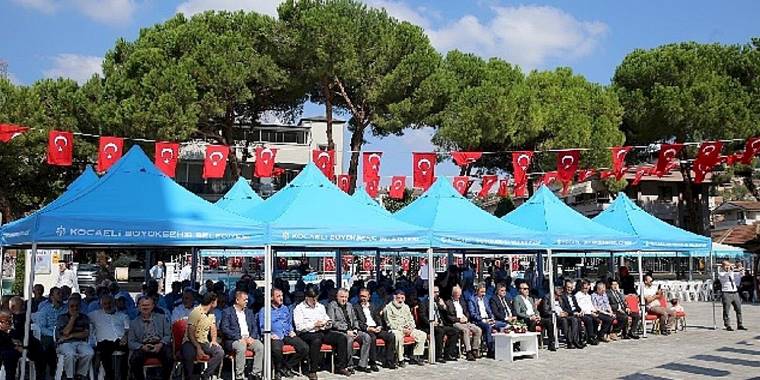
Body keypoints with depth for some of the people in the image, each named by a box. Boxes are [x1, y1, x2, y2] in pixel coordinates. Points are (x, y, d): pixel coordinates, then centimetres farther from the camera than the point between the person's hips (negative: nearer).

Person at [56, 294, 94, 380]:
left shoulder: (84, 318, 17)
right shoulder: (62, 317, 10)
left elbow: (86, 333, 4)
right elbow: (66, 332, -5)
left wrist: (71, 335, -7)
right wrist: (73, 317, -2)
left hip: (81, 342, 2)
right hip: (66, 343, -2)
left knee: (90, 353, -31)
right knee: (70, 354, -38)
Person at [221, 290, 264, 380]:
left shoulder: (249, 311, 19)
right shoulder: (227, 312, 1)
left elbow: (254, 326, 15)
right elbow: (225, 329, -9)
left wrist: (252, 337, -7)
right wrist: (240, 338, -17)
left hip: (249, 338, 5)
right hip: (234, 340, -5)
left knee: (260, 346, -24)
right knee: (241, 347, -36)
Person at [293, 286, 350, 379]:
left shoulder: (320, 306, 22)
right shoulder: (299, 308, 2)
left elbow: (328, 320, 22)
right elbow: (299, 327, -9)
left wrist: (328, 324, -2)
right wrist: (314, 324, -15)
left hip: (322, 332, 6)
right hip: (307, 334, -6)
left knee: (341, 338, -14)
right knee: (317, 340, -39)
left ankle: (340, 367, -7)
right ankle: (312, 371, -30)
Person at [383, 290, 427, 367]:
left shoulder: (406, 307, 17)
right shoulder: (388, 307, -4)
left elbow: (411, 319, 18)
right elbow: (390, 323, -11)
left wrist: (411, 327, -5)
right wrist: (402, 330, -18)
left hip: (407, 329, 7)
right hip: (395, 330, -7)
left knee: (423, 335, -8)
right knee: (399, 336, -40)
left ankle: (415, 357, -7)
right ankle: (400, 359, -29)